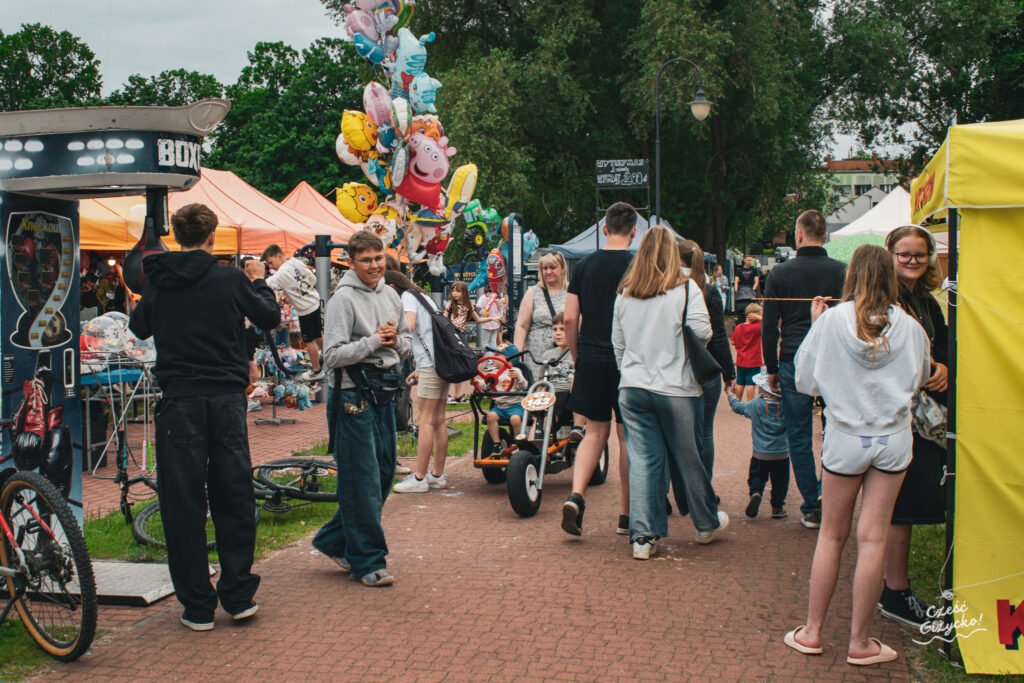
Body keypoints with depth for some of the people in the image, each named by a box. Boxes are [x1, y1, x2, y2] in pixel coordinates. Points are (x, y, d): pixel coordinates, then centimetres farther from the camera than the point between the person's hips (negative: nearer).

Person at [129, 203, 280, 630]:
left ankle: (197, 606, 8)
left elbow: (139, 328, 16)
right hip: (227, 398, 0)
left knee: (183, 501, 5)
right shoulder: (231, 279, -3)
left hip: (179, 399, 0)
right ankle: (238, 595, 15)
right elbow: (269, 317, 8)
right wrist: (259, 282, 24)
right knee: (233, 496, 10)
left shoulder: (158, 283, 1)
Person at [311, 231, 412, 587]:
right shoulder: (343, 299, -11)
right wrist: (373, 342, -20)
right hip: (354, 395, -8)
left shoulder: (390, 295, 12)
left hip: (384, 393, 8)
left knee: (384, 472, 13)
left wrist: (395, 341, -3)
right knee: (363, 479, -5)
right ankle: (367, 560, 6)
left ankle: (334, 540, 27)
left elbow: (408, 344, 18)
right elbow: (332, 356, -17)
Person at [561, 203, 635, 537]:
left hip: (591, 360, 3)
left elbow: (570, 319, 3)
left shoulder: (584, 266, 4)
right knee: (628, 437, 8)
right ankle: (625, 514, 15)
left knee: (595, 432, 12)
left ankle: (576, 495, -8)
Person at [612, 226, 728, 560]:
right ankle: (707, 524, 29)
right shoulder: (686, 289, -6)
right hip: (676, 389, -3)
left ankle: (642, 536, 3)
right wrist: (681, 347, 8)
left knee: (643, 459, 5)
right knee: (687, 458, 10)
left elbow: (617, 343, 12)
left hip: (632, 388, 3)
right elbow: (702, 332, -14)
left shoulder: (624, 294, 6)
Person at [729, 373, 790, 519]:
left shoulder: (755, 405, -8)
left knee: (757, 476, 13)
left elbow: (737, 406, 8)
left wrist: (731, 395, 24)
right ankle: (777, 507, 16)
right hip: (782, 454, 1)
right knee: (779, 480, 14)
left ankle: (755, 493, -13)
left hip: (760, 454, -1)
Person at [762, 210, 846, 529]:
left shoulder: (781, 272, 1)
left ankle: (812, 508, 9)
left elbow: (768, 326, 2)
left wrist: (771, 368, 10)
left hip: (793, 363, 0)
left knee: (799, 437, 7)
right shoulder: (841, 271, 0)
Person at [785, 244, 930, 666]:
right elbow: (920, 377, 15)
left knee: (832, 535, 11)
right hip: (893, 439, 1)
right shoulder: (908, 326, -3)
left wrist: (814, 325, 8)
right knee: (873, 539, 3)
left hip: (845, 438, 0)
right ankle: (859, 642, 11)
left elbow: (806, 381, 0)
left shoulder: (833, 320, -8)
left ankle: (812, 631, 19)